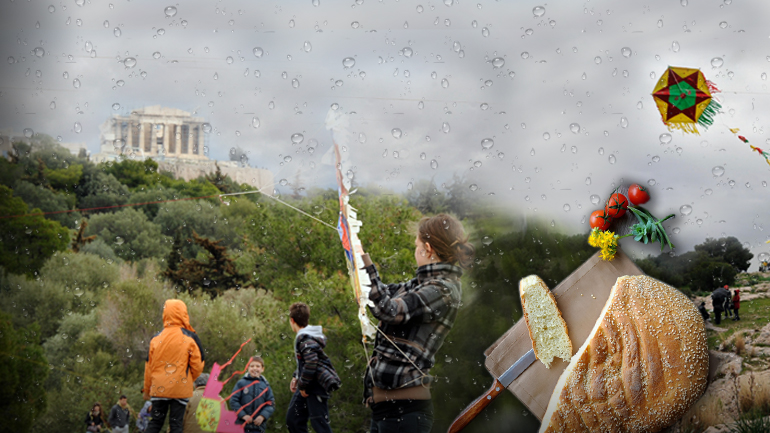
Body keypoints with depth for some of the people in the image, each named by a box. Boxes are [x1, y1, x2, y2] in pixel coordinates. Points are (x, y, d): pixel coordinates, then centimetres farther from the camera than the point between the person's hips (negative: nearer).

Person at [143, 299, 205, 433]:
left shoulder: (156, 338, 2)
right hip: (181, 389, -2)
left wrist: (147, 389, 18)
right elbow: (197, 365, -5)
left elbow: (148, 366, 7)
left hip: (159, 388, 3)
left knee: (155, 422, 12)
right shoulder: (191, 338, -6)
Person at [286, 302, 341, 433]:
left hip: (317, 386, -11)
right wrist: (296, 377, 16)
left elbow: (311, 362, -29)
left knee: (319, 422, -10)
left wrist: (303, 385, -20)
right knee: (292, 419, 13)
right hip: (306, 385, 11)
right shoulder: (302, 336, 14)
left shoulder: (305, 338, -19)